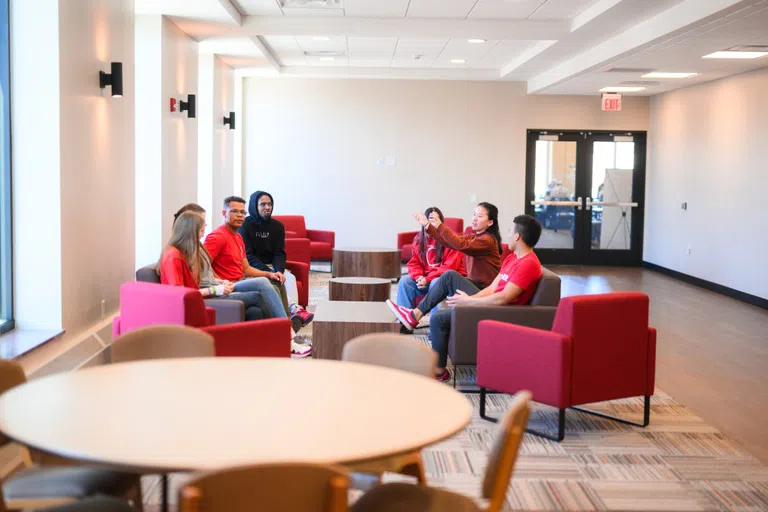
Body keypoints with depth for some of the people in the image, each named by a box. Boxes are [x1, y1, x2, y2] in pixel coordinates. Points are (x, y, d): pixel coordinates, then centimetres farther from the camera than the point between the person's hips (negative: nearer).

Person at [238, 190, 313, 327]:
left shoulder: (277, 226, 7)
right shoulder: (245, 225, -8)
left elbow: (280, 253, 3)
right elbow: (247, 255, -13)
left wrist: (279, 271, -20)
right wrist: (269, 273, -24)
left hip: (270, 266, 5)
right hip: (251, 268, -5)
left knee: (289, 278, -24)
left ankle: (294, 310, -42)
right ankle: (294, 309, -43)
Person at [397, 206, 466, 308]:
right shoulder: (419, 239, 8)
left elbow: (450, 267, -15)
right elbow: (414, 263, 9)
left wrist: (428, 279, -21)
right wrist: (419, 277, -15)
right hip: (426, 277, 5)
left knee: (435, 283, -36)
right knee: (404, 282, -15)